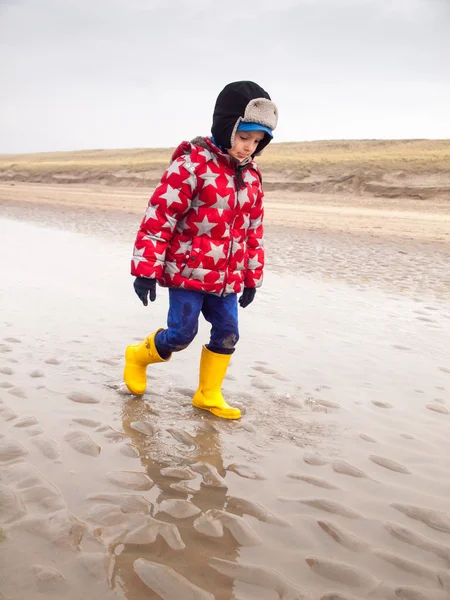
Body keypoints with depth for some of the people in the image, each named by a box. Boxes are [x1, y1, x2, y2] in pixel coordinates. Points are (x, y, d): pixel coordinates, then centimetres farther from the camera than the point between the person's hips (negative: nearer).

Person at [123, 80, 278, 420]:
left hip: (226, 278, 7)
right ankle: (138, 355, 28)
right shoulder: (192, 163, -15)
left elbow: (253, 231, 15)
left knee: (227, 335, 7)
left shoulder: (251, 176, 7)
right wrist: (146, 270, -18)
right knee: (181, 334, -2)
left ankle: (209, 395, 24)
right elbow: (159, 217, -17)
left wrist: (252, 277, 16)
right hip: (187, 271, -6)